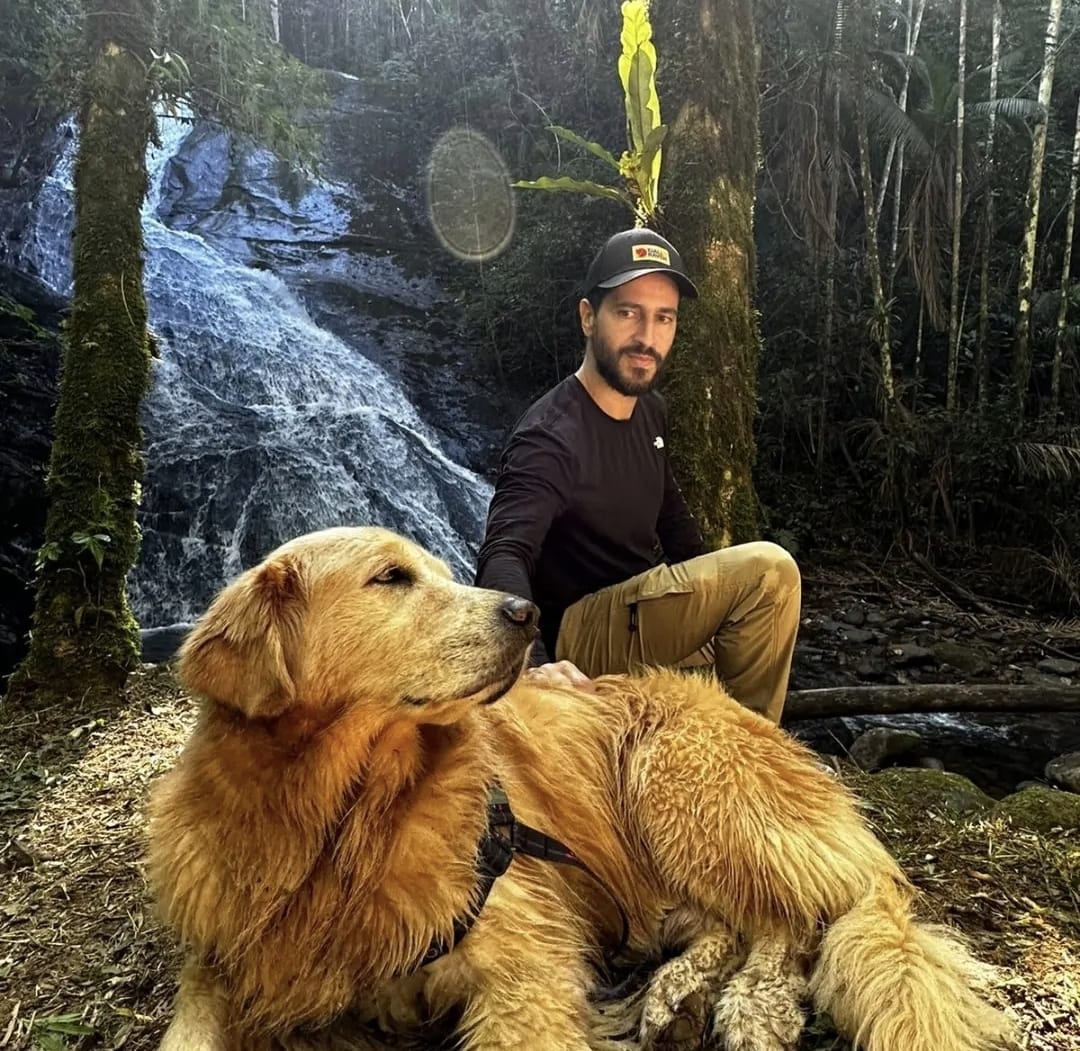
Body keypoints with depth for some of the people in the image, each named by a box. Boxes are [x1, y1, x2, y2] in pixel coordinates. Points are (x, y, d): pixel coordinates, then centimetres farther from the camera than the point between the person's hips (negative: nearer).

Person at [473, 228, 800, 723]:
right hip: (576, 637, -9)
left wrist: (713, 597, 17)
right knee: (769, 568, -22)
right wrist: (536, 664, -57)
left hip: (642, 618, 9)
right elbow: (503, 557, -39)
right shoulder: (548, 438, -25)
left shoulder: (649, 410, 3)